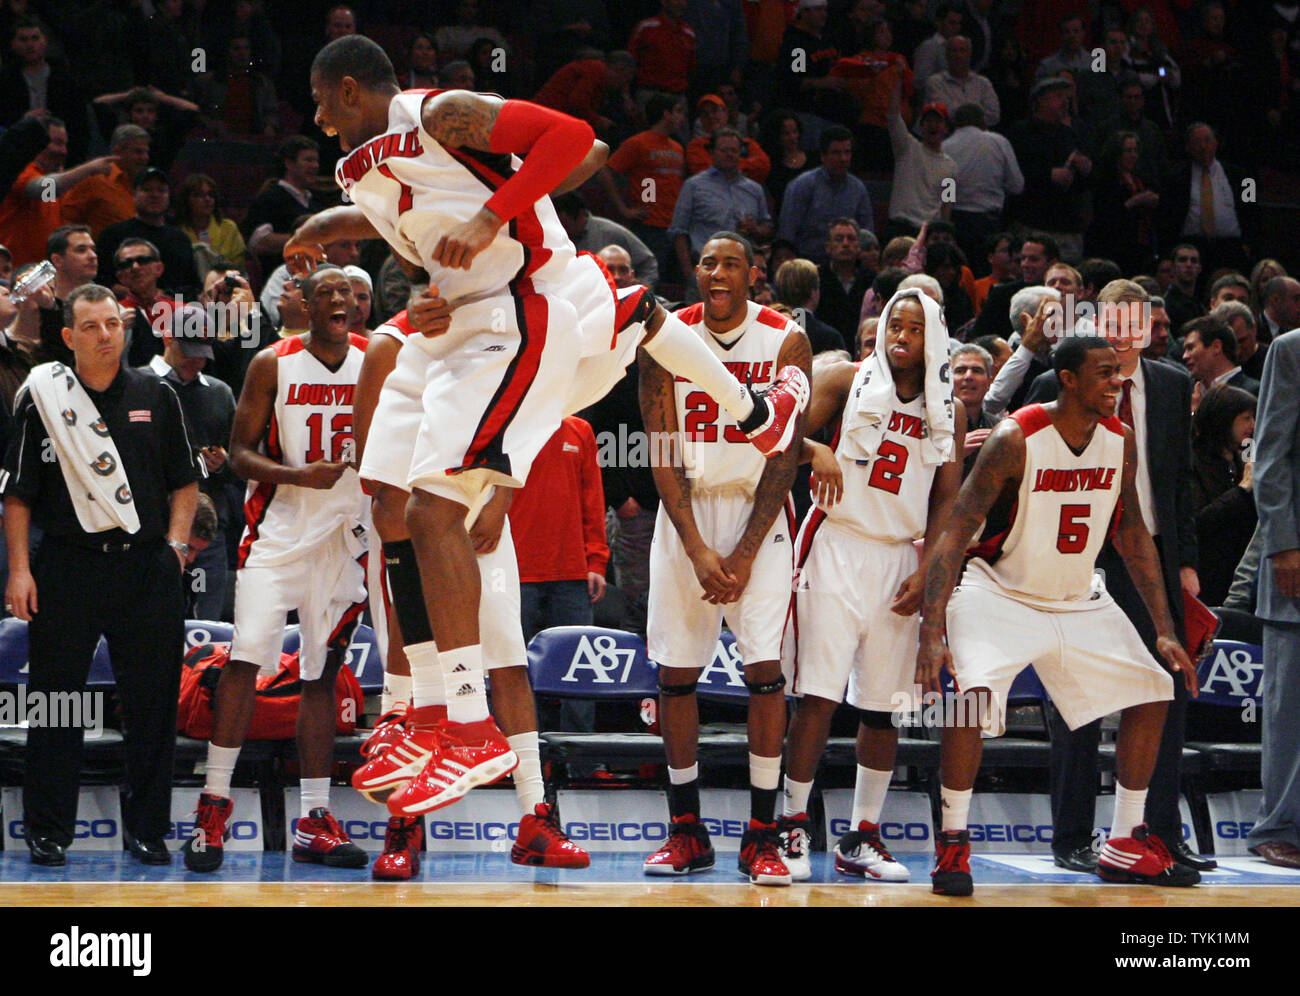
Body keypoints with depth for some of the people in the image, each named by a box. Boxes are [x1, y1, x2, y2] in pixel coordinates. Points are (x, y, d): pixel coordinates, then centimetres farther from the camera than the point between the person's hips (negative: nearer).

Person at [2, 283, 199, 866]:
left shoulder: (156, 398, 9)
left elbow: (185, 480, 14)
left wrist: (174, 544, 2)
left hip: (146, 566, 2)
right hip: (66, 566, -1)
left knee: (152, 702, 3)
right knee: (55, 702, 1)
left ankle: (147, 827, 13)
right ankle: (48, 831, 11)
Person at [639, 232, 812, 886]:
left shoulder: (785, 341, -6)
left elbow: (784, 456, -7)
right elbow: (662, 453, -5)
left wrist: (744, 553, -13)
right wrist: (697, 549, -14)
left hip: (758, 512, -2)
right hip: (686, 512, 2)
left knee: (765, 668, -10)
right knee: (676, 672, 1)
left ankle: (761, 837, -4)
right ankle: (686, 832, 11)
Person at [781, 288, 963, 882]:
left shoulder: (947, 412, 10)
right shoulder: (847, 381, 2)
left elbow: (946, 502, 9)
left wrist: (926, 574, -2)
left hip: (900, 560, 3)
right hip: (836, 548, -3)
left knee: (883, 708, 4)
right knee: (818, 696, -9)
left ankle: (862, 838, 12)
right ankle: (793, 824, -1)